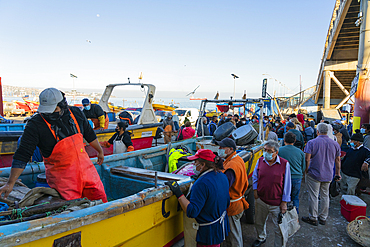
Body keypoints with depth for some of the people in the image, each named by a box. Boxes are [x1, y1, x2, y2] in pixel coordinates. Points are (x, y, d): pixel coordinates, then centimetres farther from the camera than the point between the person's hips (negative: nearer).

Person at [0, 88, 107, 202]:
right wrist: (10, 184, -16)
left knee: (101, 199, 10)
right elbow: (21, 155, -13)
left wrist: (100, 151, 25)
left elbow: (90, 134, 13)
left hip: (85, 169, 4)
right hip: (61, 177, -4)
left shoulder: (76, 113, -2)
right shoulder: (35, 125, -14)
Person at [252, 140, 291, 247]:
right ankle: (261, 238, 51)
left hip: (277, 203, -4)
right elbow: (255, 176, 13)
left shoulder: (284, 164, -14)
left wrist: (284, 201, -6)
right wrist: (255, 190, 5)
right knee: (259, 222, 24)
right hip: (261, 200, 4)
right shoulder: (260, 161, -3)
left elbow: (287, 184, -7)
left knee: (279, 229, 9)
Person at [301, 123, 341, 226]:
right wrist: (338, 174, 18)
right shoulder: (335, 144, 2)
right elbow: (338, 160, 9)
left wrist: (306, 171, -2)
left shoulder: (312, 143, -12)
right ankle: (323, 218, 25)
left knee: (313, 196, 4)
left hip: (314, 174, -4)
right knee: (325, 196, 15)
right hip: (328, 175, 5)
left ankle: (313, 218, 14)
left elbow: (307, 159, -15)